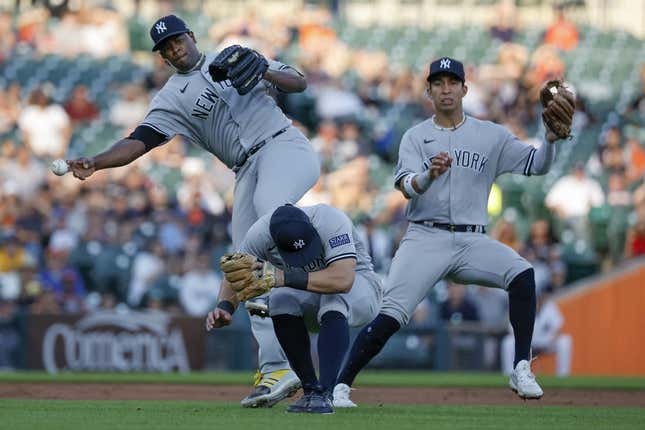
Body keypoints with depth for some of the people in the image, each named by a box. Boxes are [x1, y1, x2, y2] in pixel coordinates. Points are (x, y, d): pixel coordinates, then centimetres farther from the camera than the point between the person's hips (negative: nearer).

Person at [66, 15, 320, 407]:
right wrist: (94, 164, -20)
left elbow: (300, 82, 13)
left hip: (285, 145, -3)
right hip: (248, 171, 3)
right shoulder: (173, 99, 13)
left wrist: (266, 73, -9)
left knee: (268, 203, -39)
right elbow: (139, 141, -2)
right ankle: (276, 369, -8)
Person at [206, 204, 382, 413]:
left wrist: (286, 278, -48)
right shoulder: (261, 233, -22)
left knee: (334, 297, -36)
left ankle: (324, 393, -38)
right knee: (281, 300, -27)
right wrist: (224, 307, -30)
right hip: (310, 302, 4)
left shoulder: (330, 221, -33)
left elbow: (343, 280, -44)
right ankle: (310, 390, -17)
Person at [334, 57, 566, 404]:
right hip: (425, 238, -1)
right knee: (389, 318, -17)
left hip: (472, 241, 1)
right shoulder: (415, 137, 8)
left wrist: (550, 138, -13)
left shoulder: (491, 135, 11)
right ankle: (340, 385, -6)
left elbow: (537, 165, 7)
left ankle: (521, 371, -21)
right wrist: (430, 174, -31)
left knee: (522, 274, -26)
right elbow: (406, 188, -8)